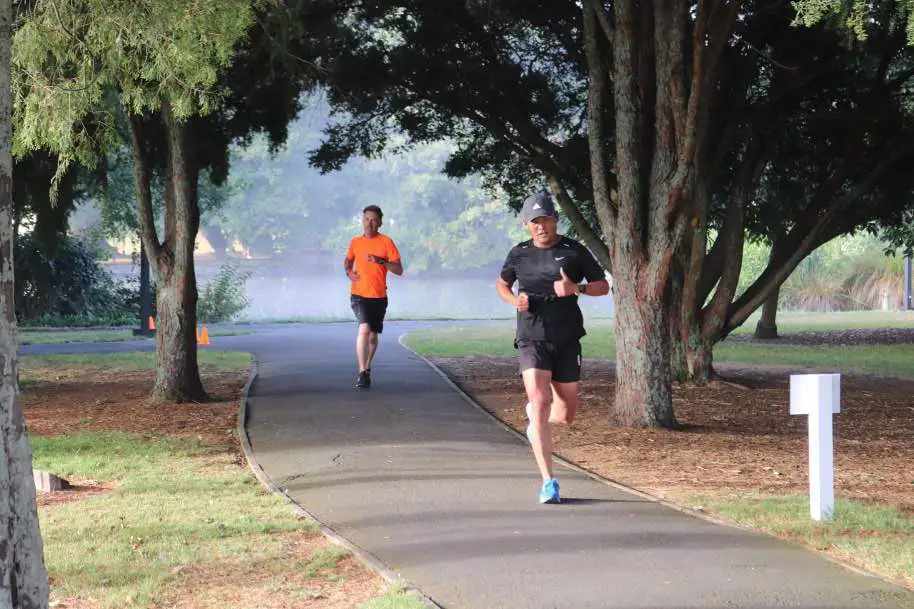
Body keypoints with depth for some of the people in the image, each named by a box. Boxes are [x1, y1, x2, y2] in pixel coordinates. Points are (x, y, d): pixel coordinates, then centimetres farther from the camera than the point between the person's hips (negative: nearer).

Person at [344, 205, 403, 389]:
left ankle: (367, 369, 35)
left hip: (379, 296, 1)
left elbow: (399, 270, -7)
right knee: (364, 328, -23)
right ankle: (362, 373, -25)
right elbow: (348, 260, 25)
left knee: (373, 334, 12)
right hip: (359, 294, -1)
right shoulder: (355, 242, 5)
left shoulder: (386, 242, -3)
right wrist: (349, 271, 3)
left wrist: (381, 261, -22)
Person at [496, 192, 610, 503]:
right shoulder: (519, 254, 6)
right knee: (540, 402, -18)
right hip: (531, 340, -1)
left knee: (566, 415, 6)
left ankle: (535, 416, 43)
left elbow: (603, 286, 6)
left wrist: (576, 288, -15)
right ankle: (548, 482, -17)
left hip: (567, 340, 1)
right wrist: (515, 299, -1)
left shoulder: (574, 251, 2)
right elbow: (502, 284, 22)